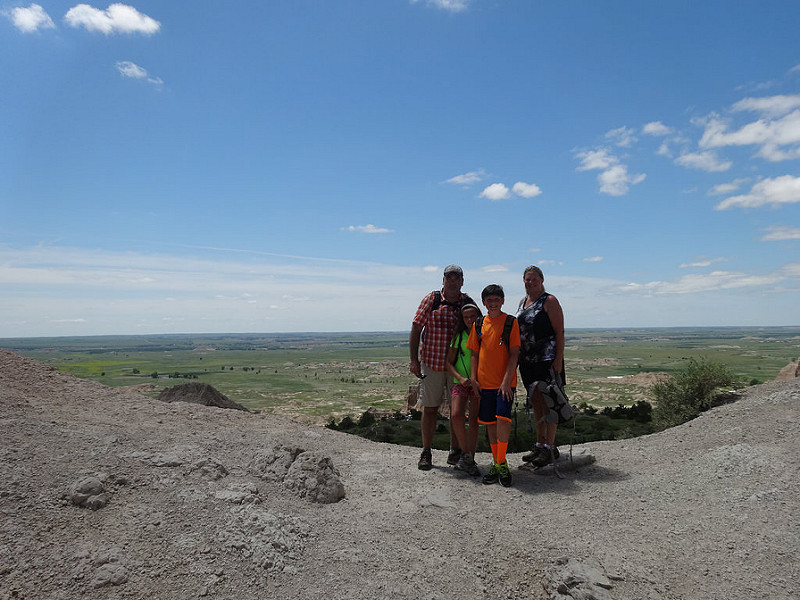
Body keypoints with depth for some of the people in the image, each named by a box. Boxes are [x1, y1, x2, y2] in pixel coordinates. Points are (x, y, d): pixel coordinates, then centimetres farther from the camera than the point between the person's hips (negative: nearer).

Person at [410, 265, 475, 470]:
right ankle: (426, 452, 15)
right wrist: (414, 360, -7)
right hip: (431, 362, -2)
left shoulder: (469, 303, 4)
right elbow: (416, 328, -2)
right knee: (430, 408, 4)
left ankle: (455, 450, 22)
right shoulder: (431, 300, -2)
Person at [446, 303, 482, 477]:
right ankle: (466, 454, -3)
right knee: (456, 415, -19)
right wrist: (460, 378, -10)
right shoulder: (459, 336, 4)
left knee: (474, 421, 0)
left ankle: (470, 459, 12)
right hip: (460, 382, 0)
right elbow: (449, 362, 5)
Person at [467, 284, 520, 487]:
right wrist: (473, 379, 3)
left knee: (503, 418, -15)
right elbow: (475, 354, 12)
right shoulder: (479, 324, 8)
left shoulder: (511, 322, -2)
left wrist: (506, 380, -13)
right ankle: (496, 463, 22)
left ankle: (501, 462, 0)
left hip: (505, 382, -4)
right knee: (490, 422, 9)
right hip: (485, 383, 4)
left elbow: (514, 354, -6)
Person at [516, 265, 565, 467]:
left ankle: (550, 448, 2)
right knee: (536, 404, 11)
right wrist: (518, 357, 18)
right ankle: (540, 445, 20)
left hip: (547, 359, -7)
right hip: (527, 360, 7)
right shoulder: (523, 302, 17)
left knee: (547, 403, -5)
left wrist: (558, 359, -17)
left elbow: (559, 332, -9)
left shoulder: (549, 301, -4)